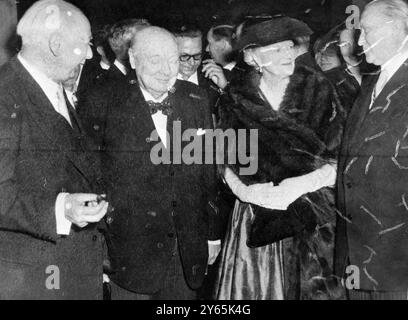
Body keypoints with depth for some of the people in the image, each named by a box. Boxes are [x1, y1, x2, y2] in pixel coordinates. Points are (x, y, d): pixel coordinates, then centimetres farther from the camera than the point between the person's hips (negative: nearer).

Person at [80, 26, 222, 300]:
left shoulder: (196, 100, 3)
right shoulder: (105, 104, -7)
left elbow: (208, 170, 7)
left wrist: (213, 234, 9)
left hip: (188, 250, 3)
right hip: (131, 251, -3)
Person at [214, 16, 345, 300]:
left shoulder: (318, 88, -2)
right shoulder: (236, 101, 2)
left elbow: (339, 159, -4)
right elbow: (230, 166, 5)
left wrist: (298, 187, -17)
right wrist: (250, 192, -13)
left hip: (313, 217, -1)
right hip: (255, 219, 1)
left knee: (313, 287, 5)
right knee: (255, 287, 7)